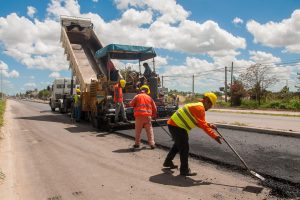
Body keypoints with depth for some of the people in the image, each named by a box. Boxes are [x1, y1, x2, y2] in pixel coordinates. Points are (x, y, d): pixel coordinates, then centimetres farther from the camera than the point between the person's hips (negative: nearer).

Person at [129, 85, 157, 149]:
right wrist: (154, 115, 28)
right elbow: (154, 108, 12)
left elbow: (131, 104, 4)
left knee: (138, 131, 10)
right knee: (150, 130, 8)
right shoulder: (149, 97, 9)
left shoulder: (137, 96, 2)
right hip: (148, 116, 1)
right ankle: (152, 144, 5)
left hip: (139, 116, -1)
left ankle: (137, 143, 16)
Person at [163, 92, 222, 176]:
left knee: (178, 144, 26)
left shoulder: (197, 106, 16)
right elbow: (203, 125, -23)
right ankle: (184, 170, 5)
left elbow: (200, 123, 15)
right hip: (177, 126, -11)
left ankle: (168, 162, 42)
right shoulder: (200, 108, -17)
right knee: (184, 147, -5)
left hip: (173, 124, 11)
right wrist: (214, 136, -22)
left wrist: (209, 125, 0)